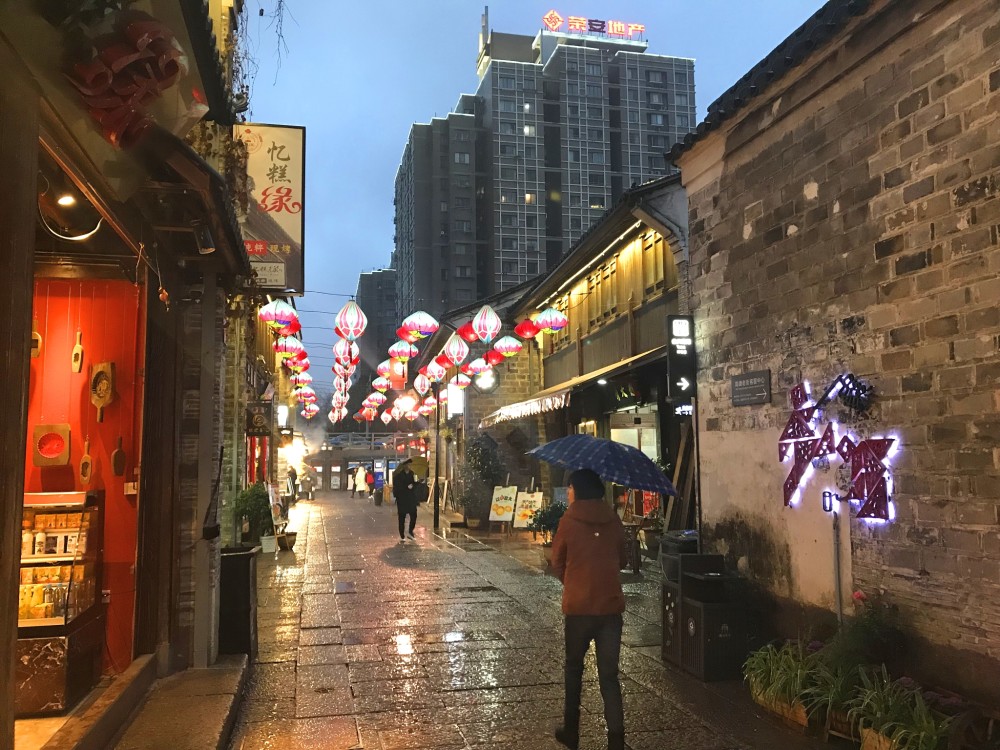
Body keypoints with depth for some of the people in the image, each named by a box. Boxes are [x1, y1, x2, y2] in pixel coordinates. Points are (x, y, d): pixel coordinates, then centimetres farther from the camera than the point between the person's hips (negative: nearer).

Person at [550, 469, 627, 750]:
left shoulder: (569, 520, -8)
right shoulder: (614, 520, 1)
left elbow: (557, 561, 2)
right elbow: (621, 561, 11)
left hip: (579, 606, -2)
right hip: (611, 606, 2)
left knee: (574, 668, 17)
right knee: (609, 674, 7)